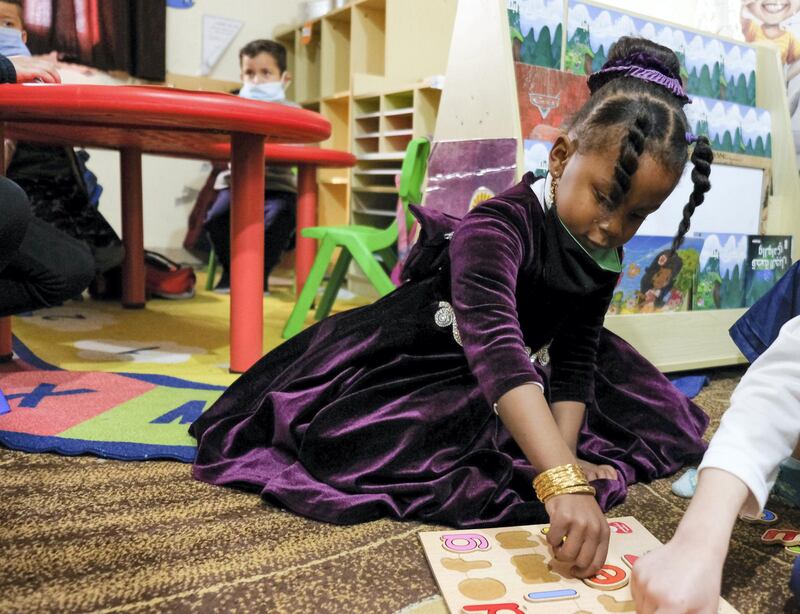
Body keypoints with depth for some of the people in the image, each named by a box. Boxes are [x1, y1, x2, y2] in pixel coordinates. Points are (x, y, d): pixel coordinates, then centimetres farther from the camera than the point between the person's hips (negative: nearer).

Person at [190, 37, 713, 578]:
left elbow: (575, 358, -6)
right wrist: (562, 479, -60)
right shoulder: (497, 225, -34)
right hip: (424, 359, -7)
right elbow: (494, 345, -50)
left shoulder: (604, 259, -8)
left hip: (528, 377, 8)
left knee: (653, 413, 8)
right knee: (343, 442, -32)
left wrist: (563, 452, -21)